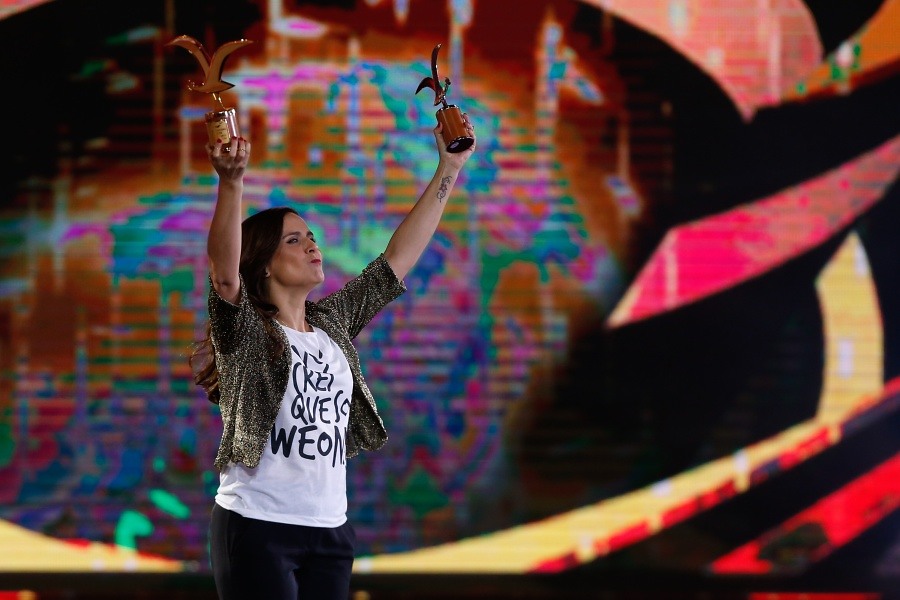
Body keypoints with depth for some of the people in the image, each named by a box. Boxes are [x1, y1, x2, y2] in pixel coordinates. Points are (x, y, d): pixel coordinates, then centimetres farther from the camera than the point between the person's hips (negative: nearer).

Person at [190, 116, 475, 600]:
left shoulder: (333, 323, 13)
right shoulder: (244, 332, -5)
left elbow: (398, 258, 15)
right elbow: (225, 273, -25)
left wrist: (449, 169, 12)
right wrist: (231, 183, -39)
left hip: (330, 529, 6)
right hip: (258, 528, -6)